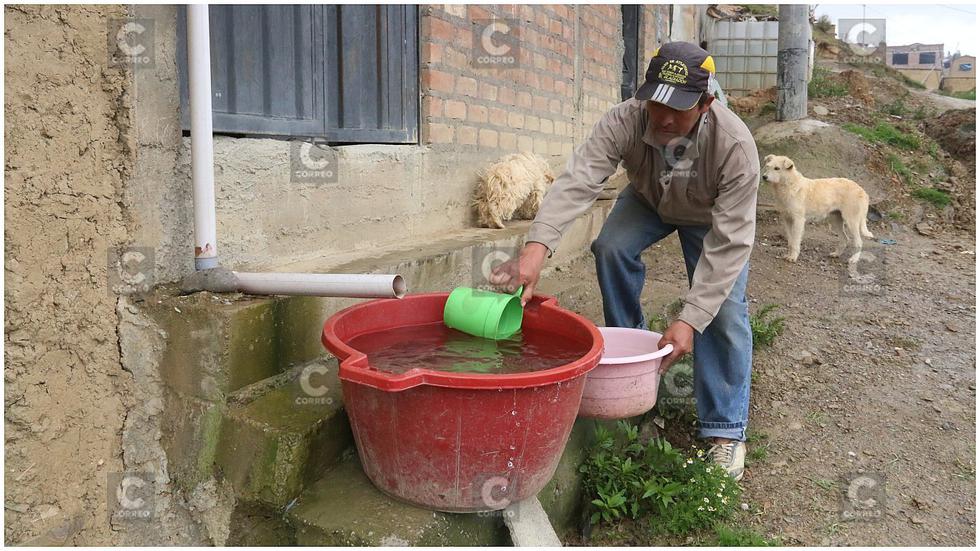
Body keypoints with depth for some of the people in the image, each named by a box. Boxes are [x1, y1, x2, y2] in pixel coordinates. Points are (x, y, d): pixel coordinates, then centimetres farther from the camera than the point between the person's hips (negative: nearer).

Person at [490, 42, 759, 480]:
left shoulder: (735, 145, -40)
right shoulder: (624, 121, -36)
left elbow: (728, 243, -38)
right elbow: (577, 181, -49)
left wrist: (689, 320, -45)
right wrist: (537, 246, -67)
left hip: (712, 216, -2)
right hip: (648, 199, 3)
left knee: (725, 309, -18)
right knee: (611, 247, -25)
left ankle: (725, 431, -4)